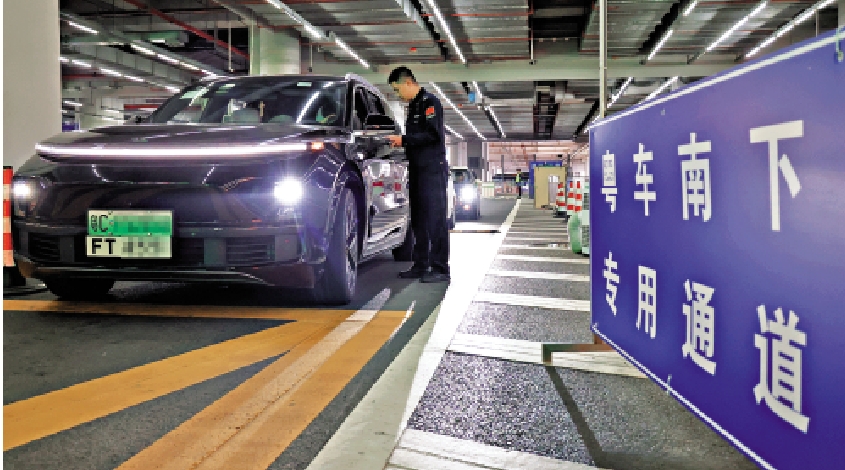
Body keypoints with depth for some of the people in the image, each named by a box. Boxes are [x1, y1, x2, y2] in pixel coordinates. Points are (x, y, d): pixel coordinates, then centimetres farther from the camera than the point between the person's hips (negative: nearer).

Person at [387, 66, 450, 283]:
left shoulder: (430, 102, -7)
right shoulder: (413, 105, 21)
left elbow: (433, 134, -18)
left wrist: (404, 140, -16)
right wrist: (400, 142, 10)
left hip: (433, 169, -9)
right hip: (417, 170, 10)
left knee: (435, 218, -9)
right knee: (418, 220, 10)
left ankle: (440, 268, -7)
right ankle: (420, 265, 16)